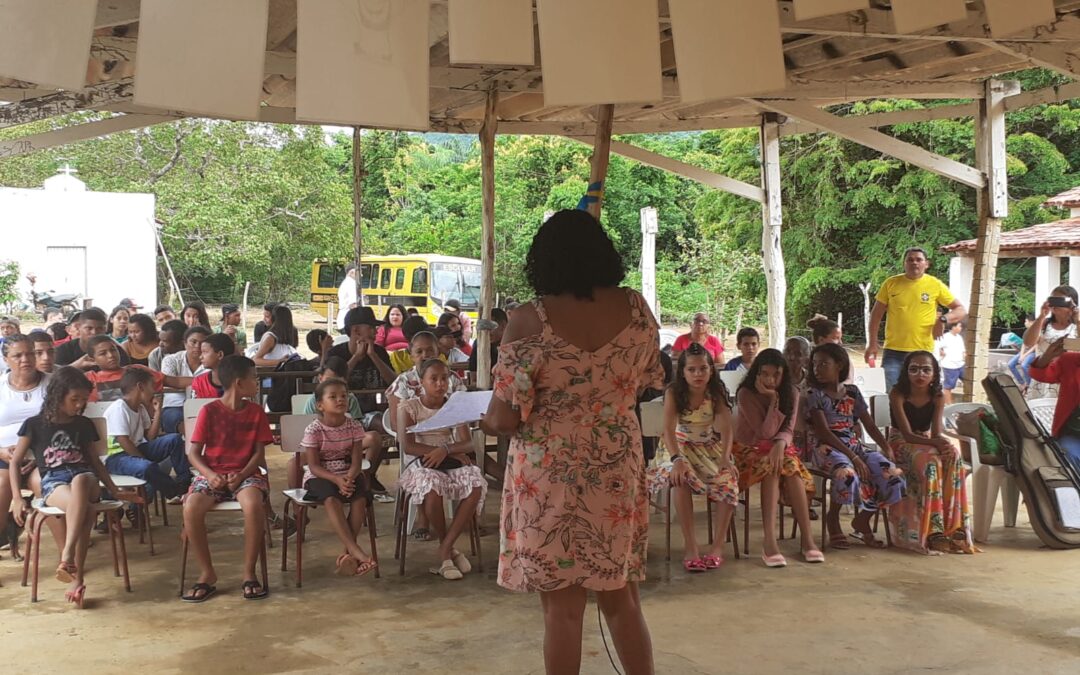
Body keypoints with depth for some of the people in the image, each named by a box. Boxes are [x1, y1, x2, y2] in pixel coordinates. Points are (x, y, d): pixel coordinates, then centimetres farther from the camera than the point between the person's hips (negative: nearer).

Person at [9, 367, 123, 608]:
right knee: (85, 510, -39)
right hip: (52, 482, -2)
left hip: (85, 478, 2)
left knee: (79, 480, -41)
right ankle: (77, 578, -39)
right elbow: (15, 462, 8)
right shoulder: (34, 425, 8)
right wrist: (18, 498, -3)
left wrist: (114, 489, 20)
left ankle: (67, 557, -46)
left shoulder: (84, 425, 17)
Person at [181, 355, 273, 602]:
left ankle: (249, 573, -17)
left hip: (245, 474, 1)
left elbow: (259, 453, 3)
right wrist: (210, 475, -20)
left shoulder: (256, 411, 6)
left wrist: (242, 475, -14)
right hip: (213, 474, 0)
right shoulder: (209, 411, -2)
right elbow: (193, 453, -2)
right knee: (191, 509, -31)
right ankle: (208, 573, -11)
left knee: (254, 505, -35)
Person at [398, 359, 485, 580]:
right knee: (432, 489, -38)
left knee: (476, 486, -29)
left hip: (451, 461, 3)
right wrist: (453, 452, -17)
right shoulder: (409, 407, -1)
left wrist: (445, 450, -25)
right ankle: (448, 549, -14)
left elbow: (467, 444, -1)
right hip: (420, 463, -3)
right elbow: (408, 446, -13)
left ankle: (445, 548, -19)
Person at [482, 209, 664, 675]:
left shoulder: (531, 320, -15)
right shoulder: (636, 308, -3)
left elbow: (504, 419, -15)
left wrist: (484, 421, 7)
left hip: (550, 476, -4)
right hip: (618, 470, 4)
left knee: (562, 605, 7)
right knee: (620, 596, 18)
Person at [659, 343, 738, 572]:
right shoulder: (674, 393, -15)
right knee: (681, 479, -34)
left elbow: (726, 427, -21)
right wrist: (676, 459, -42)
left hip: (712, 448, 2)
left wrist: (725, 457, -39)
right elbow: (669, 429, -25)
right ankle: (690, 546, -28)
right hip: (684, 447, -2)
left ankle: (718, 546, -16)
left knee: (729, 481, -27)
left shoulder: (716, 394, -10)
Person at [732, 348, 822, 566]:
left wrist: (781, 443, -31)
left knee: (791, 466, -31)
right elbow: (766, 432, -19)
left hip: (777, 449, 3)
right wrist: (773, 400, -25)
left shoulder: (791, 393, 0)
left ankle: (807, 538, -34)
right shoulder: (746, 395, -15)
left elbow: (788, 430, -8)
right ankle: (770, 540, -45)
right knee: (771, 466, -35)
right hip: (749, 450, -3)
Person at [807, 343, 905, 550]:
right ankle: (833, 519, -8)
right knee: (848, 474, -37)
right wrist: (853, 457, -20)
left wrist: (888, 449, -7)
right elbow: (824, 432, -11)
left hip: (855, 446, 5)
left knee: (892, 474, -18)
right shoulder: (815, 394, -1)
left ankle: (863, 519, 4)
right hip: (828, 448, -5)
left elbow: (870, 425, 11)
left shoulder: (852, 392, 13)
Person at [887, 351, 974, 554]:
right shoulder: (898, 394, -15)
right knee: (930, 460, -36)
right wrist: (933, 442, -39)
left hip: (928, 443, 4)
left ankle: (954, 528, -30)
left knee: (953, 455, -29)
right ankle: (933, 532, -37)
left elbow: (937, 432, -13)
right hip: (902, 444, -4)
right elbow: (907, 434, -22)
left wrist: (942, 443, -37)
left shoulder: (938, 397, -3)